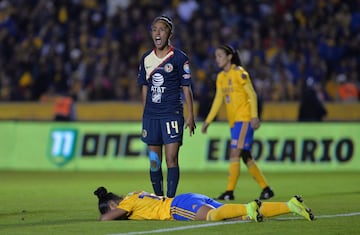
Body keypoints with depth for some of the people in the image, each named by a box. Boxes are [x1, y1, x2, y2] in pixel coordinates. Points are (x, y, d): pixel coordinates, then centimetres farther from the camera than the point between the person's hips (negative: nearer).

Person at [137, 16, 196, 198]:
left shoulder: (179, 58, -3)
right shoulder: (147, 58, 11)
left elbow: (186, 88, -2)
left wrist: (190, 116, -6)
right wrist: (145, 113, 15)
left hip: (172, 114, -5)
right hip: (151, 115, 5)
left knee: (171, 158, -10)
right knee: (154, 161, 7)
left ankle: (170, 199, -9)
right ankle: (158, 198, 16)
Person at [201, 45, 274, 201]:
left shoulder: (239, 73, -8)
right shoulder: (221, 77, 14)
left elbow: (252, 95, -9)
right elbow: (218, 100, 19)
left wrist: (254, 116, -18)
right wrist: (208, 121, 16)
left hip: (244, 119, -8)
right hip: (233, 121, 8)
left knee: (235, 153, -14)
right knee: (246, 157, 8)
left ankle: (230, 191, -14)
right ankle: (266, 189, 15)